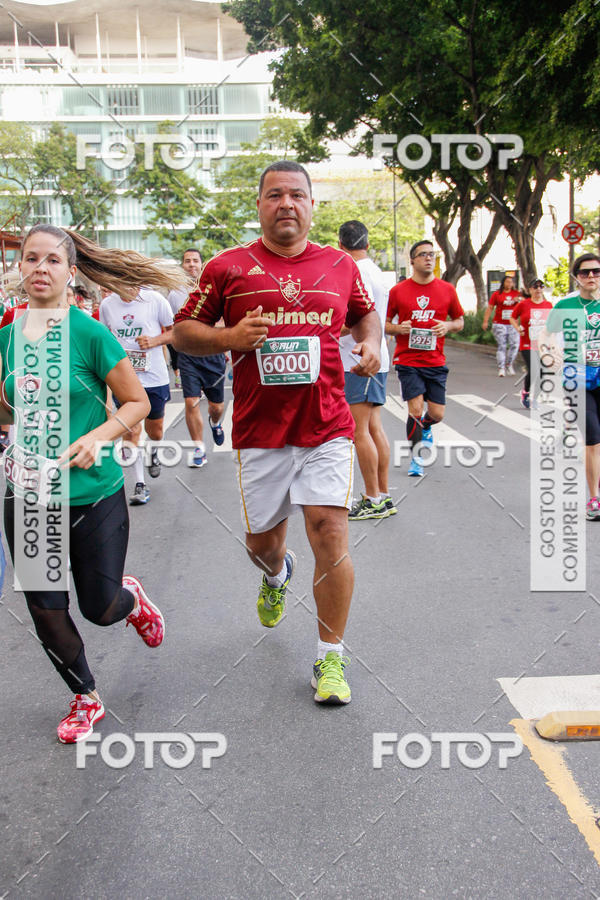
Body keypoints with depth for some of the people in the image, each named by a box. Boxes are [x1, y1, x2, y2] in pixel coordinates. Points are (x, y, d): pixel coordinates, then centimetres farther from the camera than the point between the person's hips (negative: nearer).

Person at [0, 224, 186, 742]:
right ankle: (86, 700, 35)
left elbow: (137, 401, -7)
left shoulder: (89, 334, -12)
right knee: (46, 612, 10)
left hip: (94, 496, -4)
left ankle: (132, 598, 47)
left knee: (100, 609, 8)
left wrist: (97, 437, -21)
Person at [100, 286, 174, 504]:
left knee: (155, 432, 13)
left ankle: (153, 452, 50)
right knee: (131, 431, -8)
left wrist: (155, 340, -16)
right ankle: (140, 485, 5)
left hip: (154, 377, -1)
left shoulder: (154, 299, -6)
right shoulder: (107, 305, 2)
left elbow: (174, 331, 2)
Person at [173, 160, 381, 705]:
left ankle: (331, 659, 10)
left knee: (331, 537, -8)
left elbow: (365, 313, 26)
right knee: (261, 540, 13)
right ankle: (277, 575, 53)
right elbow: (184, 330, 6)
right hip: (259, 431, 0)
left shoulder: (340, 266, 9)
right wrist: (228, 337, -13)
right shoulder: (228, 267, 2)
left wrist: (371, 342, 5)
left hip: (327, 428, 0)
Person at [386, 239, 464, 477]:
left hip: (436, 362, 2)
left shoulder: (447, 290, 5)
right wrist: (398, 328, -14)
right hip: (407, 361, -2)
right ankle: (416, 458, 8)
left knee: (437, 414, 4)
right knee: (416, 410, -11)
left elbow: (460, 321, 14)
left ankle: (424, 426, 42)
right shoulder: (398, 291, -1)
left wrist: (448, 326, -7)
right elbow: (384, 323, 7)